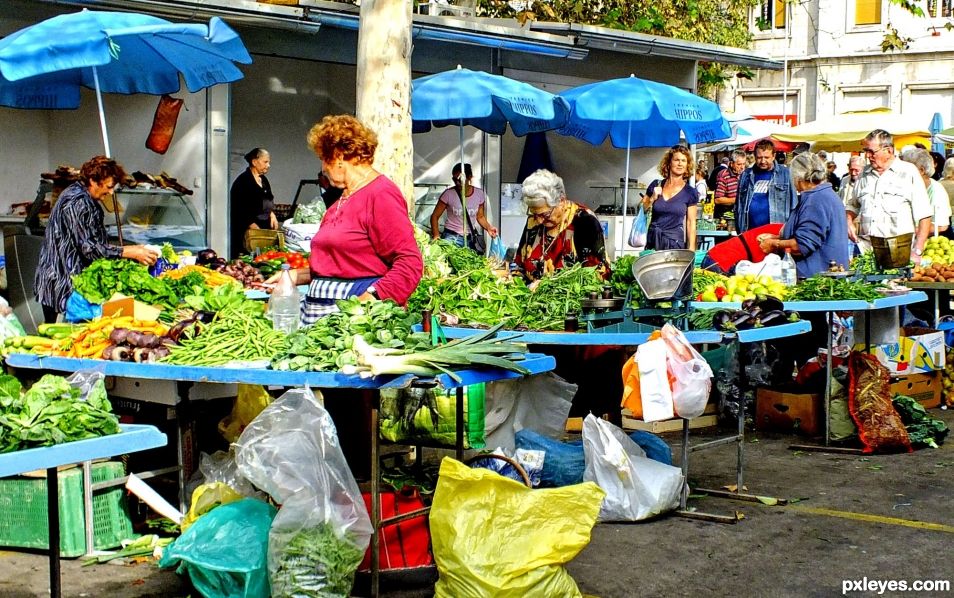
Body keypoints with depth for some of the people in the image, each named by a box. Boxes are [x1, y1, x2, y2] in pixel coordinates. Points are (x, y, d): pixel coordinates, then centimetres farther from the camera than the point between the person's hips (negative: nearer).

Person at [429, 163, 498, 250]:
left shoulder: (479, 194, 0)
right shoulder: (448, 194, -9)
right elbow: (435, 216, -3)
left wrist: (488, 227, -5)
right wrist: (436, 237, -15)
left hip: (470, 239, 3)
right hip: (451, 238, -3)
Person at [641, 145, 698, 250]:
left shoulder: (690, 192, 0)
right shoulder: (656, 185, 5)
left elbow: (691, 222, 1)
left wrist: (691, 249, -5)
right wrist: (652, 199, -5)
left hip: (675, 243, -2)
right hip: (652, 241, 2)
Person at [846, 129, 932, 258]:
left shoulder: (909, 172, 1)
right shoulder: (865, 173, 16)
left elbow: (923, 216, -3)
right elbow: (853, 205, 29)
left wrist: (917, 252, -10)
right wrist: (849, 222, 7)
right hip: (866, 249, 4)